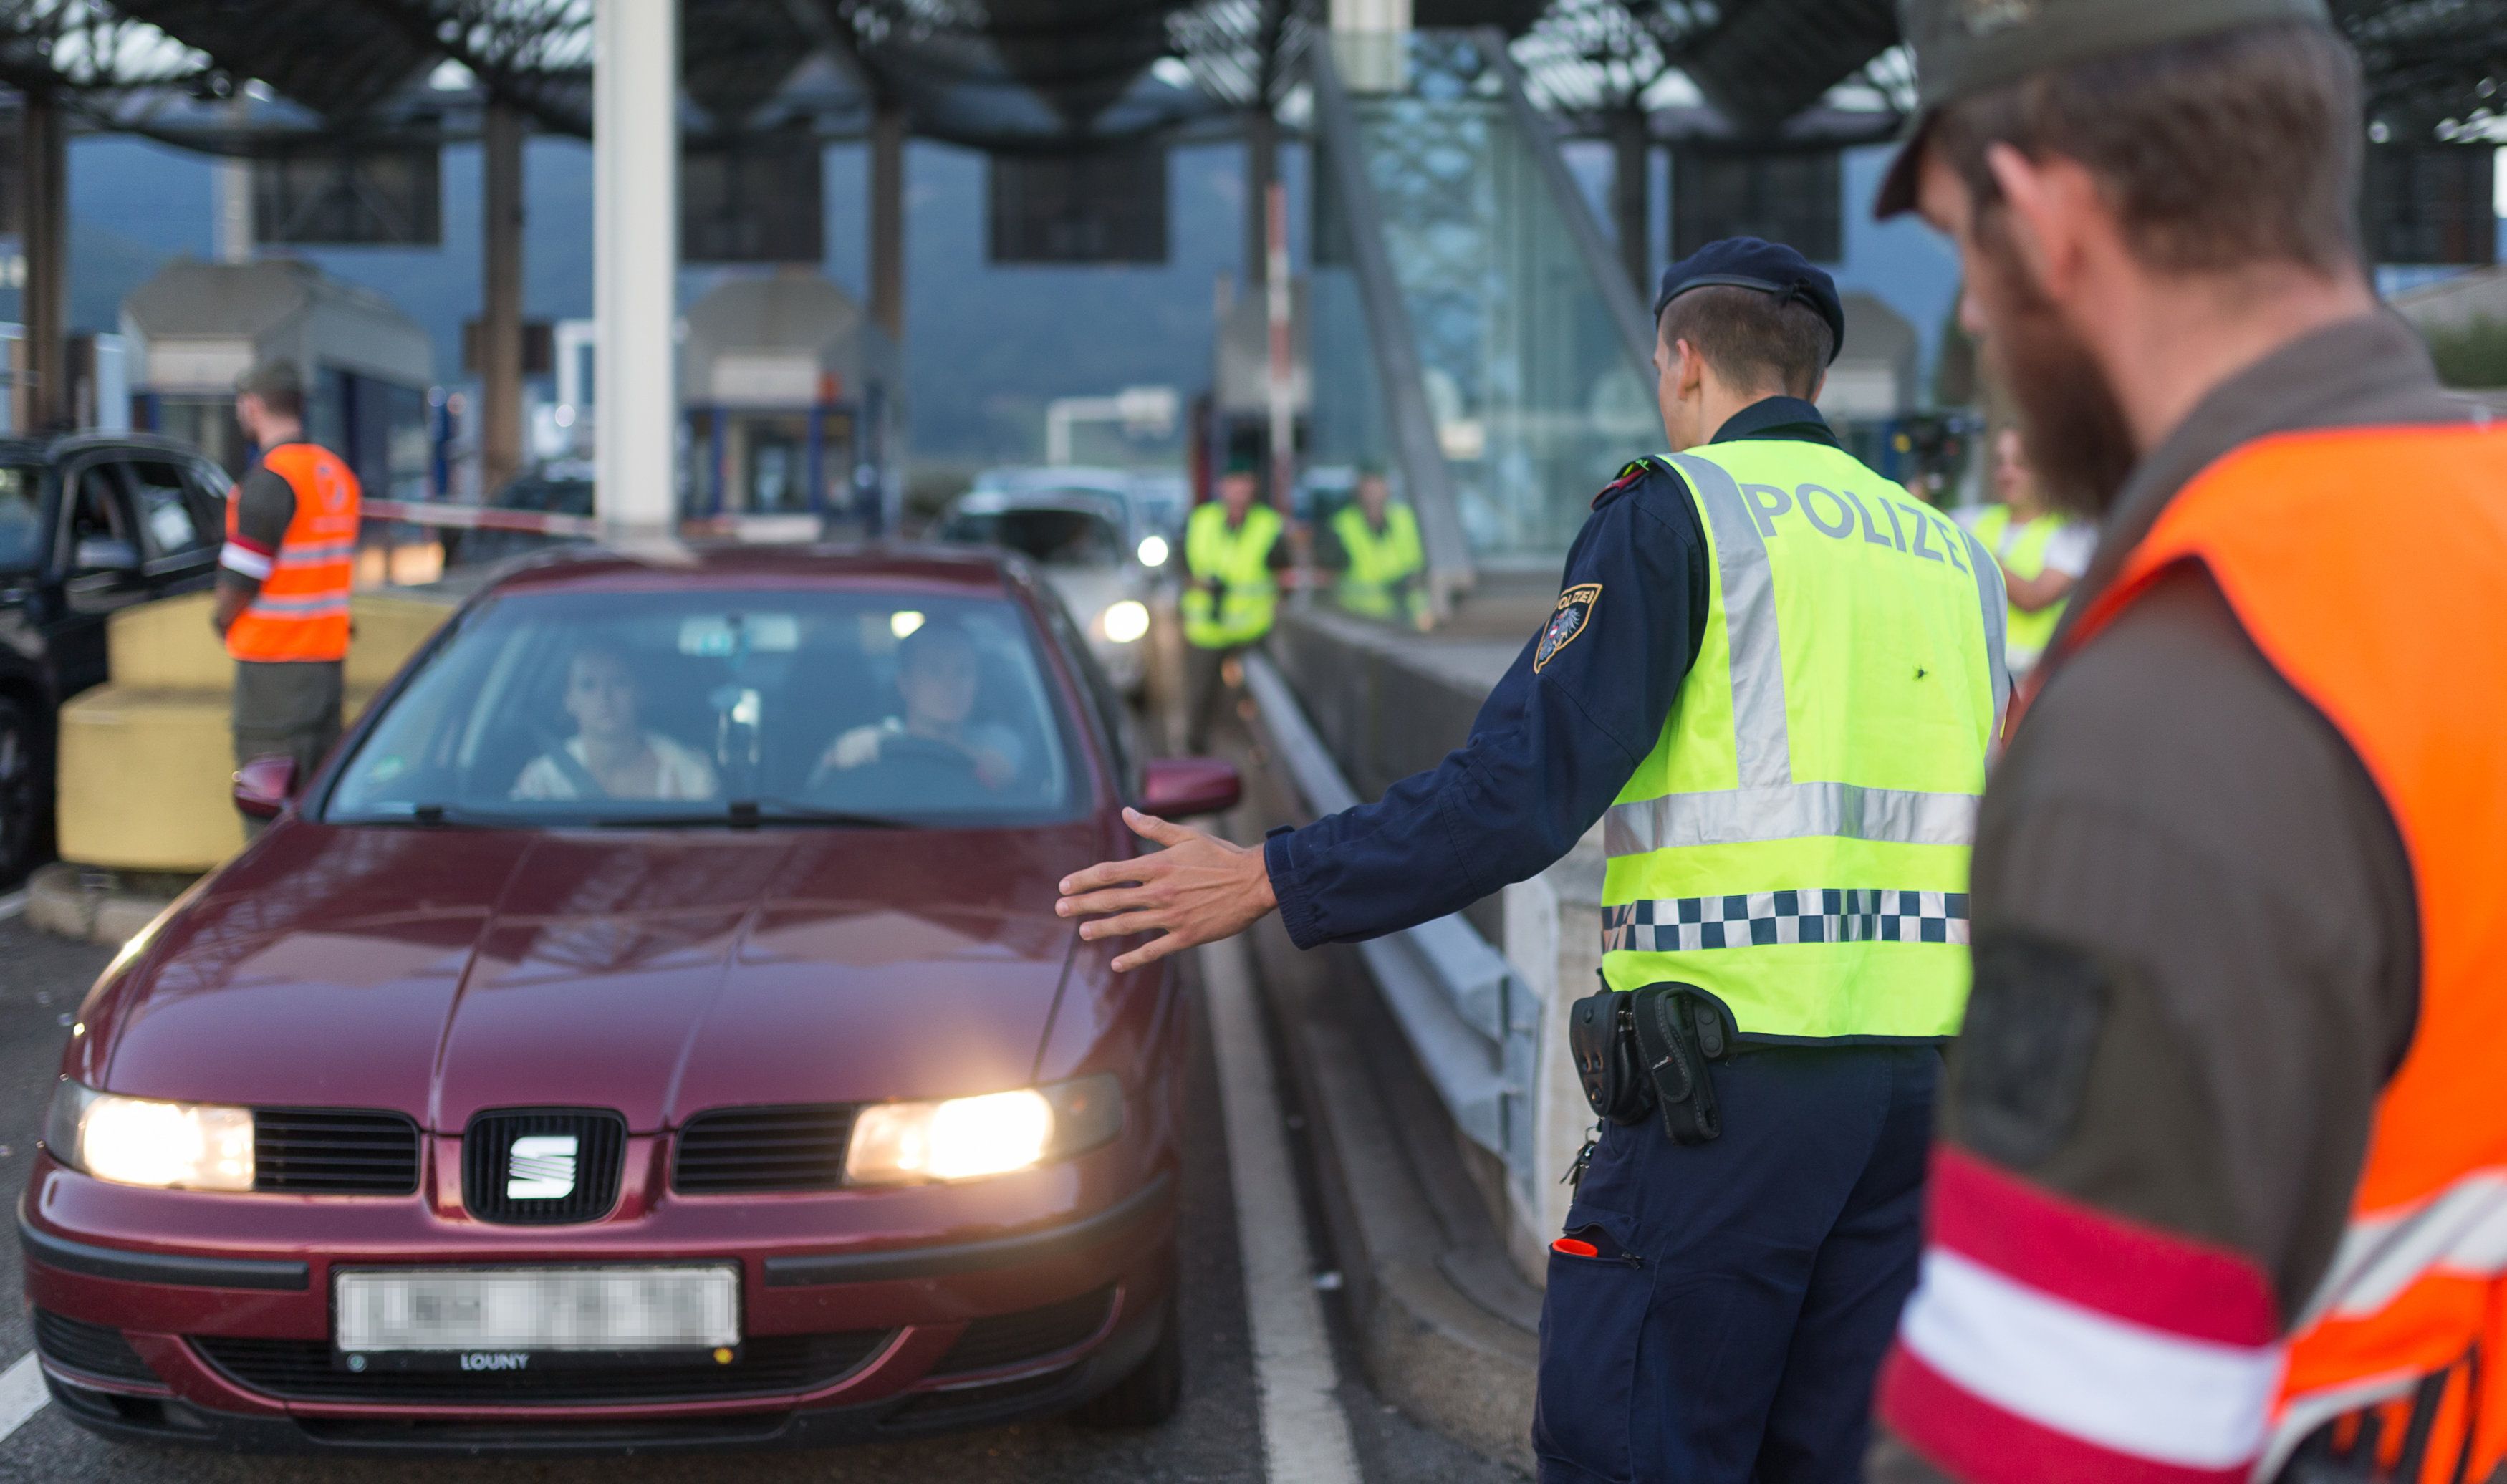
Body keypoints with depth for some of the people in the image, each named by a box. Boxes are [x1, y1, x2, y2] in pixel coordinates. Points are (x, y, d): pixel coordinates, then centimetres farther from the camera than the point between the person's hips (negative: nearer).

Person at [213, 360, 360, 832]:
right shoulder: (336, 472, 12)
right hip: (328, 650, 8)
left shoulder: (270, 478, -15)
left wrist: (222, 616, 5)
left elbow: (240, 578, -16)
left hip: (274, 655, -8)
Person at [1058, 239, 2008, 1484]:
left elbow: (1524, 790, -13)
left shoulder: (1679, 513, -3)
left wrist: (1268, 881, -9)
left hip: (1742, 1065, -6)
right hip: (1924, 1075, 7)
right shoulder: (1949, 554, 16)